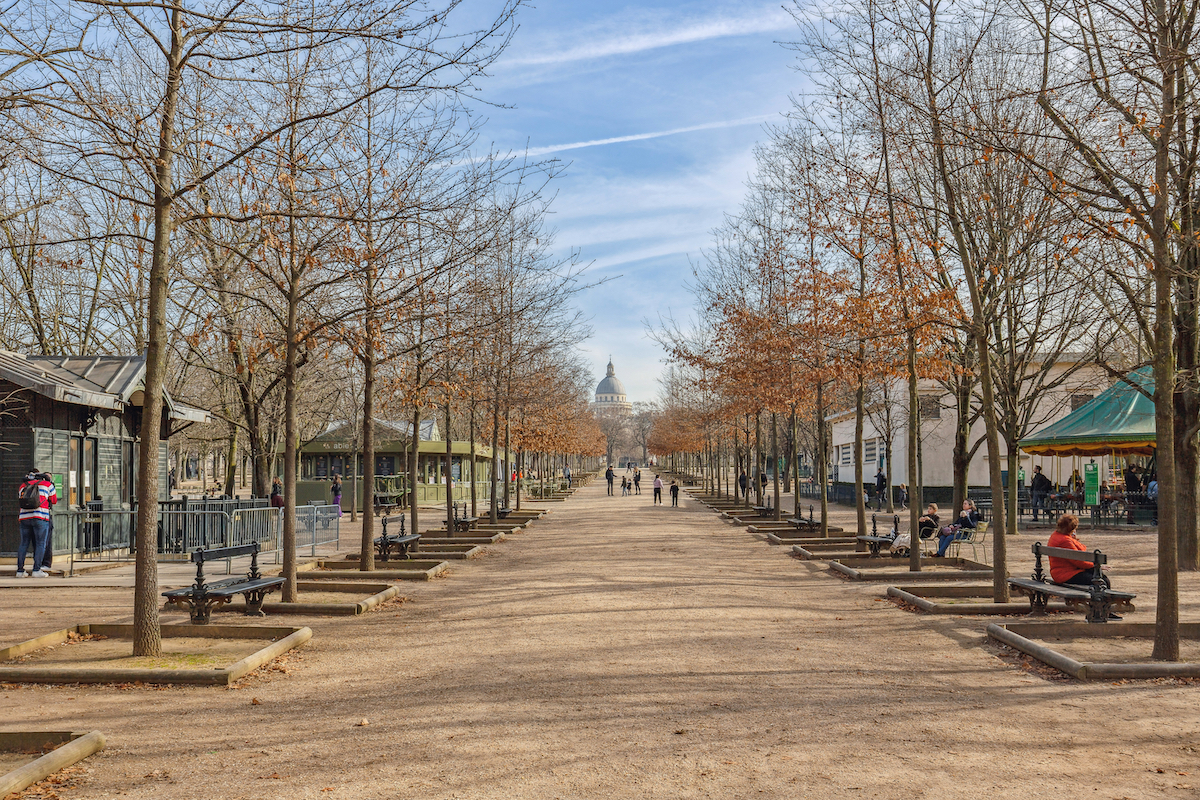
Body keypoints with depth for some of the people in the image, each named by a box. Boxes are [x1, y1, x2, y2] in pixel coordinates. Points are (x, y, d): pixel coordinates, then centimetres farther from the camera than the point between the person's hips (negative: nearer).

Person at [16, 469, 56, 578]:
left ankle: (20, 570, 10)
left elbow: (21, 501, 22)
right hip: (40, 517, -4)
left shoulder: (22, 486, 18)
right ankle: (37, 570, -9)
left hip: (24, 517, 4)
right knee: (41, 544, -2)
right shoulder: (47, 484, 9)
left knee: (24, 544, 11)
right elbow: (54, 500, 17)